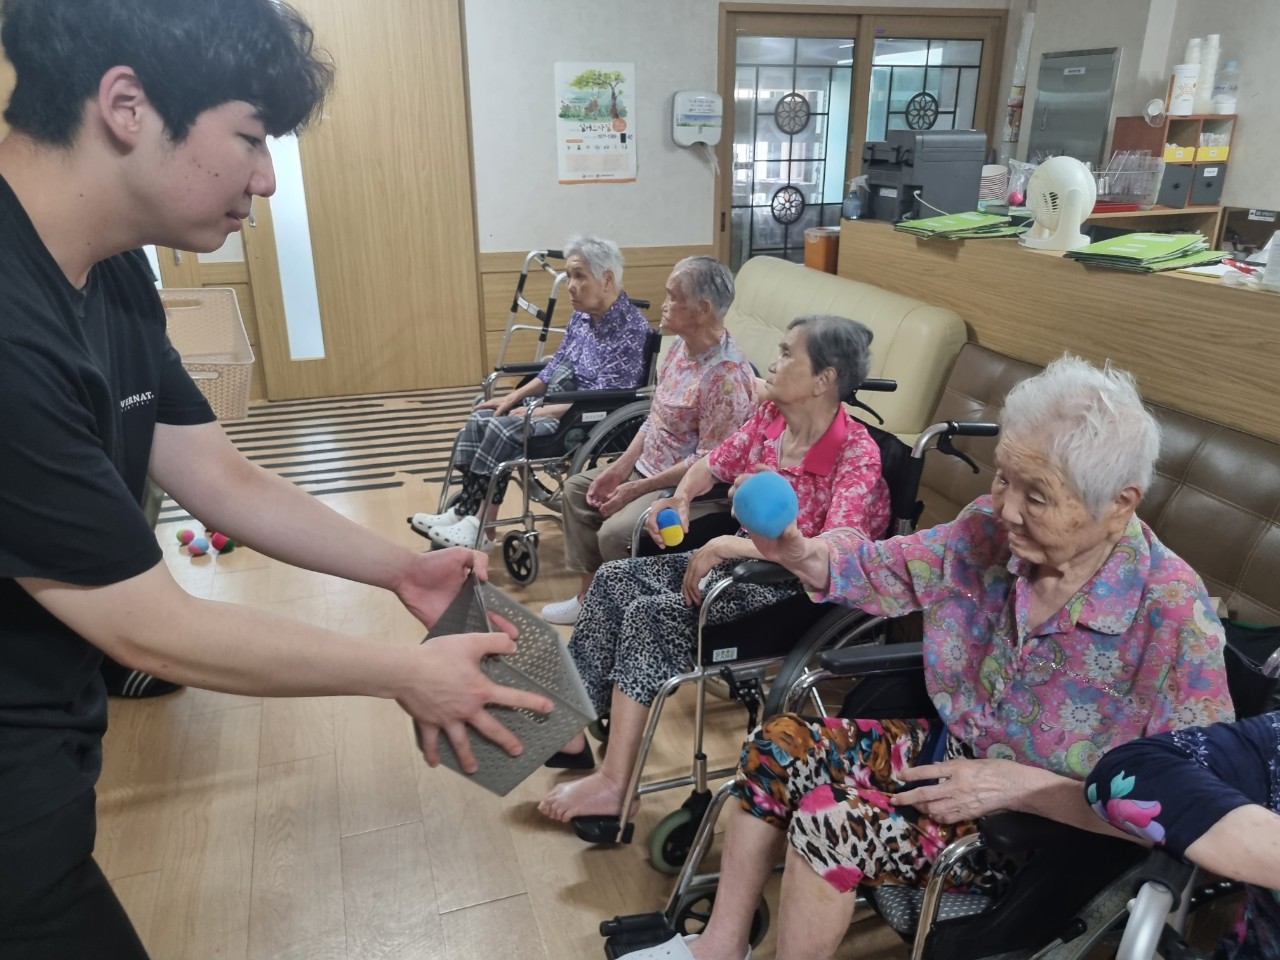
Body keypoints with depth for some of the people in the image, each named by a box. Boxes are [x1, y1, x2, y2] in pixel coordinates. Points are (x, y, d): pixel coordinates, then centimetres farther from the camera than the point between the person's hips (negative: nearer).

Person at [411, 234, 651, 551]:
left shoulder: (631, 328, -19)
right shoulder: (582, 315, 6)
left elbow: (604, 397, -23)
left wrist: (541, 411, -20)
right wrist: (514, 397, 3)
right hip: (560, 401, 9)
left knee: (505, 429, -24)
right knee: (481, 419, -4)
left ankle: (472, 522, -12)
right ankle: (464, 513, -6)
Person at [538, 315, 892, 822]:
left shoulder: (856, 453, -22)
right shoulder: (769, 415, -1)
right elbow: (714, 464, 14)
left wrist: (728, 546, -32)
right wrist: (678, 500, -7)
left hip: (795, 587, -8)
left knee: (651, 613, -23)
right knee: (614, 579, -3)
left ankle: (611, 785, -14)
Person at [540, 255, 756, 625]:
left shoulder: (727, 374, -28)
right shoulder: (682, 345, 1)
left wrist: (636, 489, -21)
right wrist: (621, 467, 0)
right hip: (647, 467, 10)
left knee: (614, 534, -23)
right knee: (577, 487, 13)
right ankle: (589, 595, 19)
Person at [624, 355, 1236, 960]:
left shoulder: (1173, 615, -28)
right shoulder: (988, 531, -14)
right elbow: (878, 572, 0)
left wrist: (1019, 786, -28)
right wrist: (797, 553, -21)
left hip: (1044, 820, -5)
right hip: (949, 746, 6)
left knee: (831, 817, -22)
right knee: (780, 744, -7)